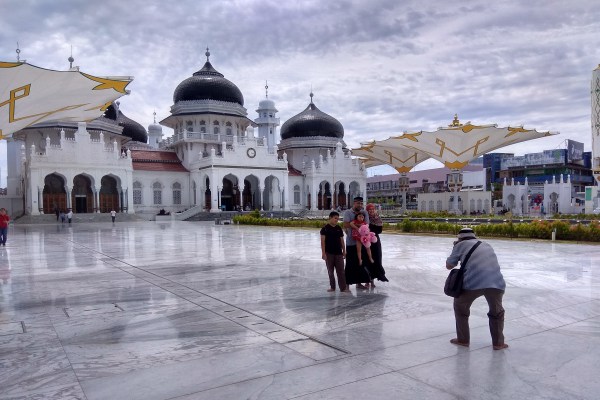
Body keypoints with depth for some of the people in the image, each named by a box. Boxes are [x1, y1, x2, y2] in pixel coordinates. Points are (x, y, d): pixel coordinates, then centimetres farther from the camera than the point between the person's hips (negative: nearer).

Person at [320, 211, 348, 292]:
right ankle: (332, 287, 18)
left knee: (340, 271, 1)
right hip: (329, 253, -3)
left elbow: (342, 240, 11)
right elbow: (323, 241, -8)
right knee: (330, 271, 7)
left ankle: (343, 287, 3)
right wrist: (323, 253, -13)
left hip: (338, 253, 3)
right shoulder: (325, 229, -6)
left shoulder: (339, 228, 7)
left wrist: (344, 251, 9)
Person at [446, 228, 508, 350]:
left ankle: (463, 339, 28)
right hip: (496, 283, 3)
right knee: (497, 312, 29)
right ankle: (498, 343, 28)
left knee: (460, 307, 24)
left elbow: (449, 266, 22)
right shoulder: (486, 245, 30)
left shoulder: (460, 245, 16)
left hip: (473, 283, -3)